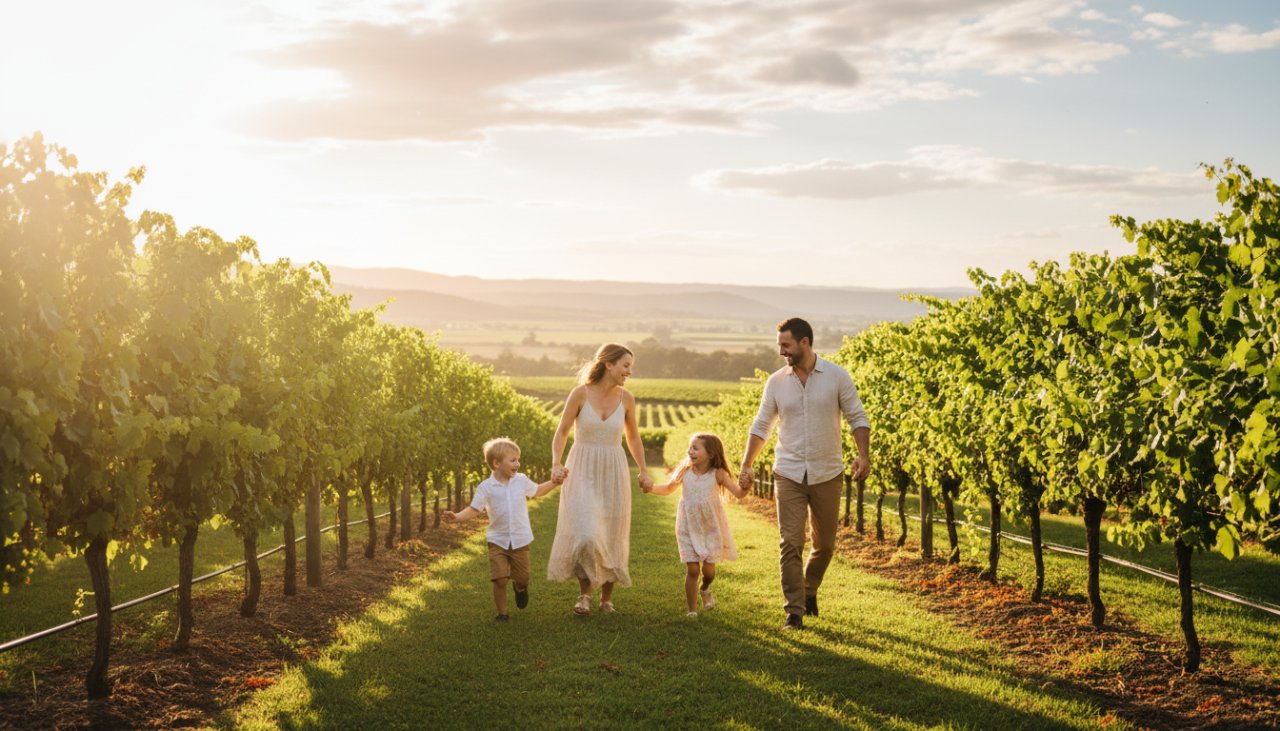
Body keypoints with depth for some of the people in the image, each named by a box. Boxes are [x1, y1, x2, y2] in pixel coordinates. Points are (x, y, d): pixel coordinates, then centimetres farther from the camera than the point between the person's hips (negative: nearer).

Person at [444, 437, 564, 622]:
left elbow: (537, 491, 19)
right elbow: (474, 509, -10)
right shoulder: (486, 487, -8)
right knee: (500, 579, -7)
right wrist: (457, 517, -26)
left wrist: (553, 482, 7)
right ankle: (502, 612, 11)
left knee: (522, 577, 8)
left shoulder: (522, 481, 0)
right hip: (498, 541, -2)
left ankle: (520, 588, 45)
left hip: (520, 540, 2)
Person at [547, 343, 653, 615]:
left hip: (613, 473, 3)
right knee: (584, 533, -16)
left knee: (611, 538, 8)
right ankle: (584, 592, 4)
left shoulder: (626, 398, 0)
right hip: (582, 471, -3)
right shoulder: (580, 393, -9)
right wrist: (556, 463, -16)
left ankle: (607, 596, 25)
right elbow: (562, 431, -2)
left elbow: (633, 438, 14)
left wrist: (644, 471, 16)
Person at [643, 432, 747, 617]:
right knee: (692, 569, -4)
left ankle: (705, 590, 40)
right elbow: (668, 489, 11)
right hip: (689, 530, 1)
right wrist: (650, 487, -4)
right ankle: (692, 611, 8)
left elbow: (738, 493, -17)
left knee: (708, 569, 4)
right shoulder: (685, 471, -4)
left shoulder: (718, 474, -11)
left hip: (711, 529, -1)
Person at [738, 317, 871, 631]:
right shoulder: (776, 382, 1)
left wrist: (863, 455, -15)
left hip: (827, 474, 0)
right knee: (790, 544, -8)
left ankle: (809, 590, 38)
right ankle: (794, 612, -3)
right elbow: (761, 426, 8)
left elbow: (858, 417, -1)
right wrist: (746, 466, 2)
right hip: (788, 475, 0)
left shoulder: (836, 376, -5)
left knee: (825, 543, 12)